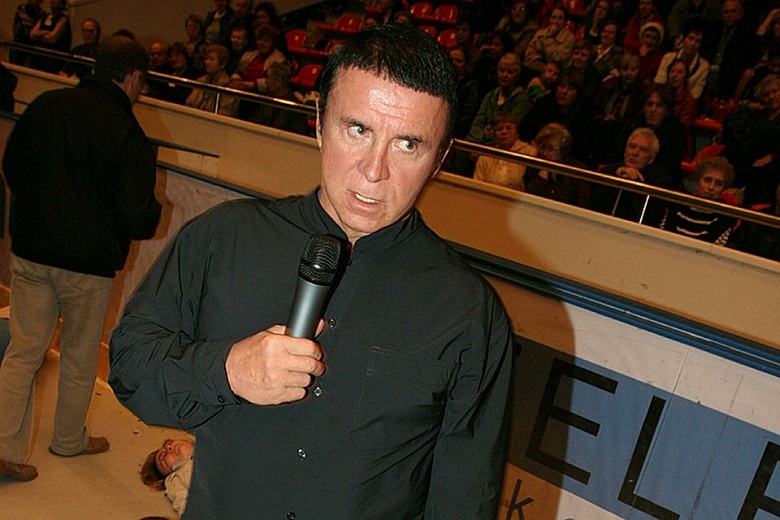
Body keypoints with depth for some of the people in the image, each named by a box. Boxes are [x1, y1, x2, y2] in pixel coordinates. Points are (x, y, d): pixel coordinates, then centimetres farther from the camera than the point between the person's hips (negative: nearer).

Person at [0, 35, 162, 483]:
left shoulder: (45, 105, 0)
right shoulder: (129, 135, -18)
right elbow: (138, 217, -18)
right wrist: (153, 216, 4)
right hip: (89, 261, -4)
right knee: (81, 357, 16)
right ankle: (70, 439, 34)